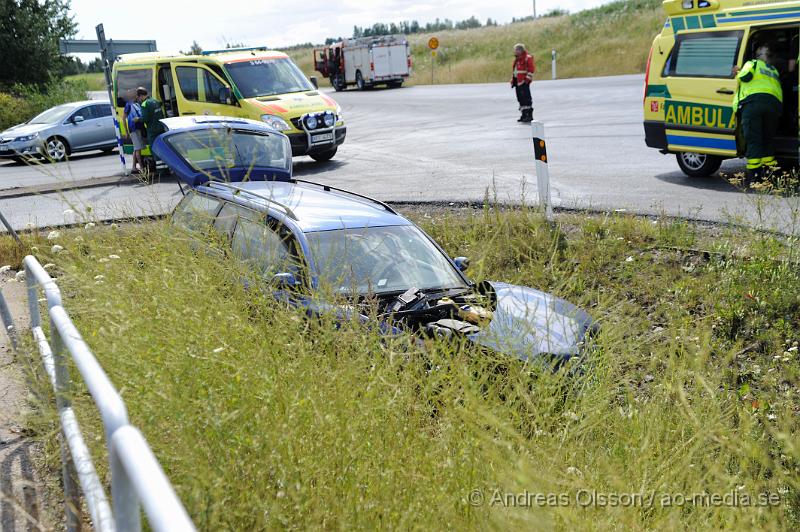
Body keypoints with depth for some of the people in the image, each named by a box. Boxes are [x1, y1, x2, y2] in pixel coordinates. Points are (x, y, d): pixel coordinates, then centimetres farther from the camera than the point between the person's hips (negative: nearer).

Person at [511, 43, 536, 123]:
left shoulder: (528, 58, -9)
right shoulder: (517, 59, 20)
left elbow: (531, 69, -15)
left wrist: (527, 79, -19)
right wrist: (513, 80, 22)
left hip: (524, 81, -9)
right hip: (517, 81, 9)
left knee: (526, 98, -10)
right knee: (520, 98, 10)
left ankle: (529, 115, -8)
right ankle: (524, 115, 17)